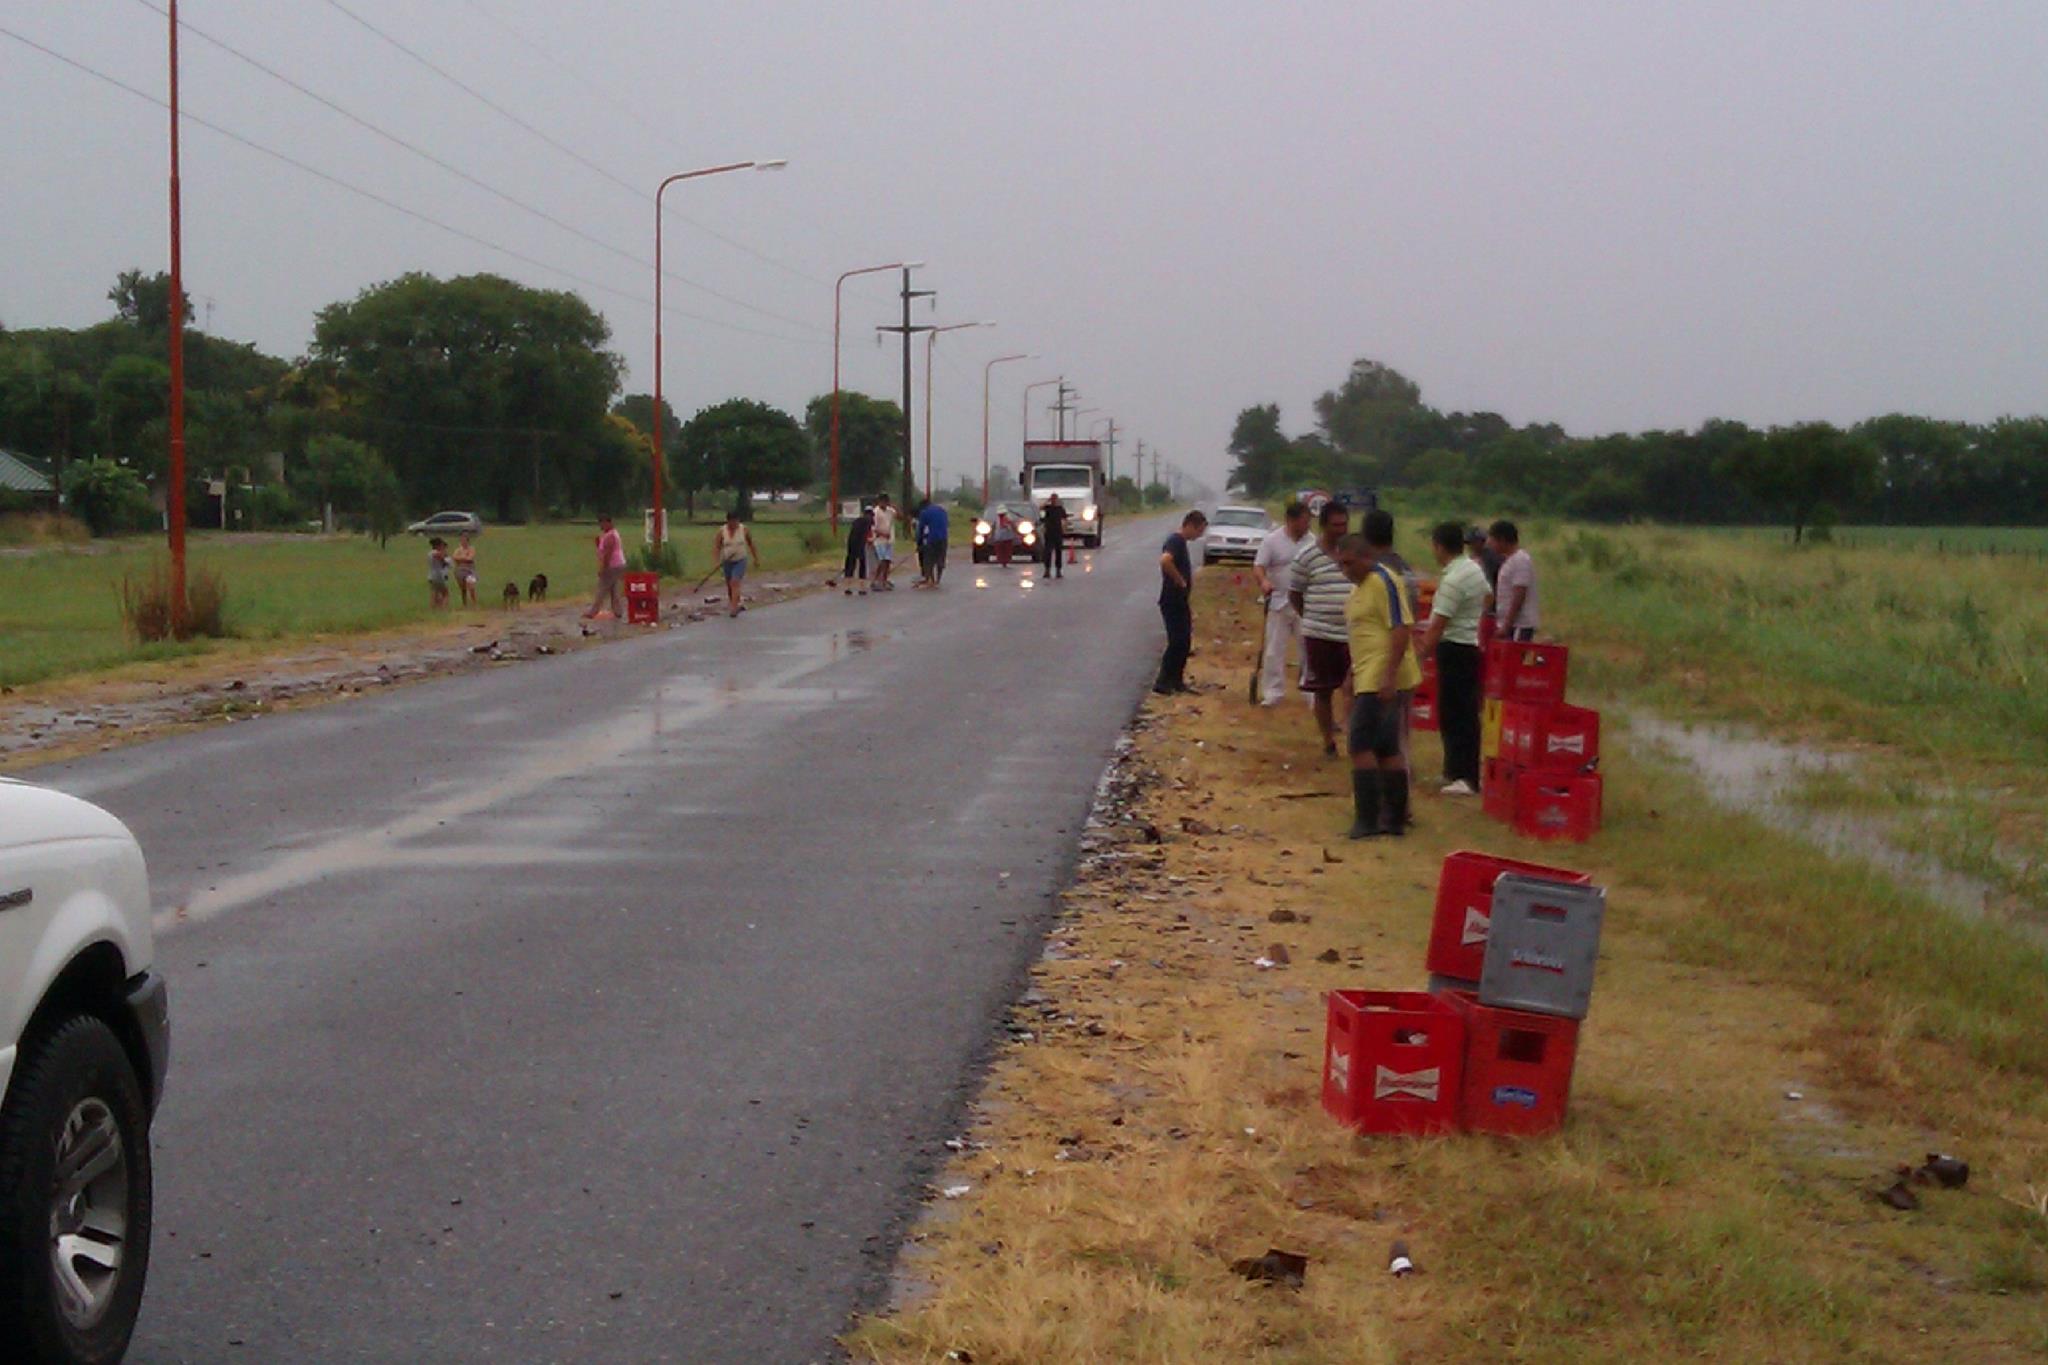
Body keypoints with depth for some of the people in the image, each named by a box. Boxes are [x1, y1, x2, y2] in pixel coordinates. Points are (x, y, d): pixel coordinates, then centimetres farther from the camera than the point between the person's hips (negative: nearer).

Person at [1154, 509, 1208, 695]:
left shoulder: (1181, 542, 15)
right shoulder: (1175, 541, -16)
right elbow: (1165, 561, -36)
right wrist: (1180, 581, -24)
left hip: (1180, 602, 10)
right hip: (1172, 601, -10)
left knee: (1184, 642, 13)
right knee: (1177, 643, -8)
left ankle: (1177, 680, 20)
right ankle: (1163, 683, -3)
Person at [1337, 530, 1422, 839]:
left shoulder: (1384, 582, -14)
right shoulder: (1361, 586, 17)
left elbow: (1400, 630, -20)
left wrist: (1389, 677, -25)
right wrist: (1354, 674, 26)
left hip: (1382, 682, -10)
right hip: (1369, 680, 10)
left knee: (1361, 745, -10)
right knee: (1387, 749, 11)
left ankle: (1367, 820, -10)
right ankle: (1395, 819, 15)